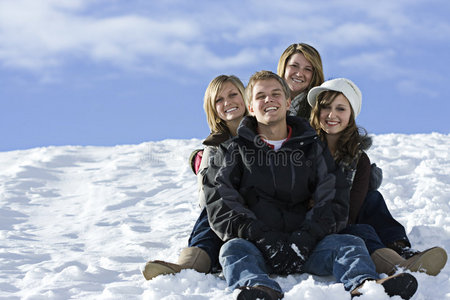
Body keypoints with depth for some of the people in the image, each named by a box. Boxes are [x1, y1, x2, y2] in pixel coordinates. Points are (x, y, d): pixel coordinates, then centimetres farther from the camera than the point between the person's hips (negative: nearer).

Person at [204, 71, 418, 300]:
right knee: (233, 249, -34)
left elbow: (333, 199, 7)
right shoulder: (233, 150, 15)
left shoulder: (312, 148, 20)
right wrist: (263, 237, -16)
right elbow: (220, 205, 1)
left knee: (350, 244, -23)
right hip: (256, 245, -2)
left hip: (306, 245, 2)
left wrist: (306, 236, -13)